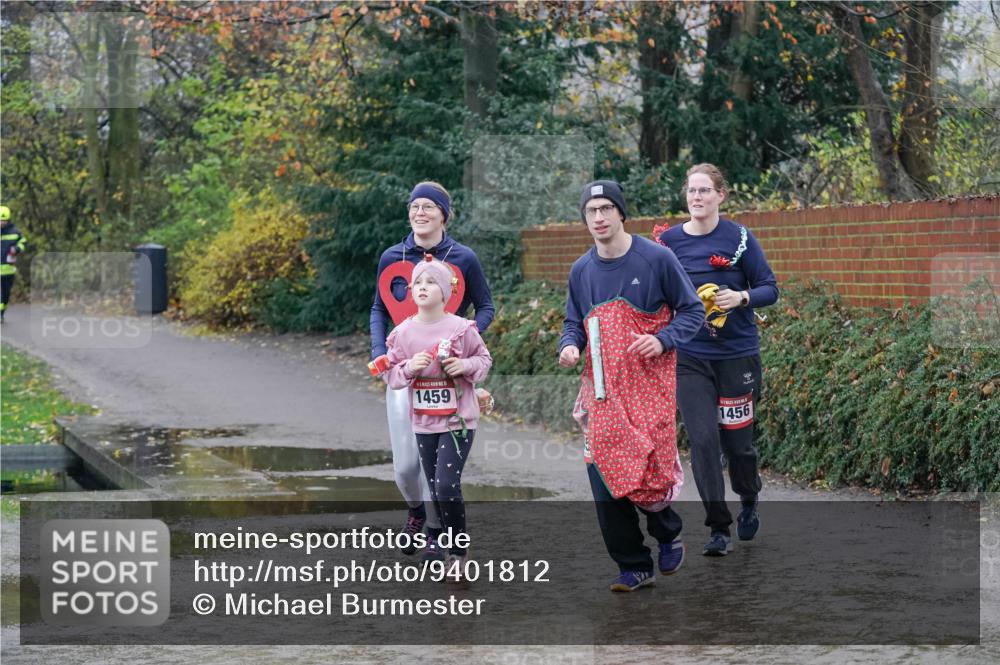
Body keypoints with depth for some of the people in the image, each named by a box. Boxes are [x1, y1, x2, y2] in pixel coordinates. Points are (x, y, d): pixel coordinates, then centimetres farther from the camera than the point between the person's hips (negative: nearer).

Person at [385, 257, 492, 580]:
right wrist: (408, 368, -15)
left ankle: (458, 552, 0)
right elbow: (391, 375, 5)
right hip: (423, 422, 4)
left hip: (458, 420, -4)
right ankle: (441, 537, 29)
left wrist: (466, 366, -16)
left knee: (447, 485, -13)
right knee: (435, 487, 11)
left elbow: (483, 360, 4)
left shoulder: (462, 329, -10)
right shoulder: (403, 333, -1)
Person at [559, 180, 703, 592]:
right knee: (604, 478, -2)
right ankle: (633, 568, 10)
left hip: (649, 385, -4)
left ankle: (668, 533, 26)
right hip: (603, 388, 4)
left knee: (651, 471, -8)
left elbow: (691, 310, 1)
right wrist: (569, 346, -4)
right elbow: (574, 323, 18)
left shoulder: (656, 259, -5)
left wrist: (663, 340, -16)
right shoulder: (582, 271, 8)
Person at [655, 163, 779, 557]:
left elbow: (769, 289, -2)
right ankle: (718, 530, 2)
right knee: (703, 440, -7)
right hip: (690, 357, 1)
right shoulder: (669, 240, 2)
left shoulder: (739, 238, -5)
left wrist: (741, 297, -19)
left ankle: (749, 501, 37)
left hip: (737, 354, -1)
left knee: (737, 441, 5)